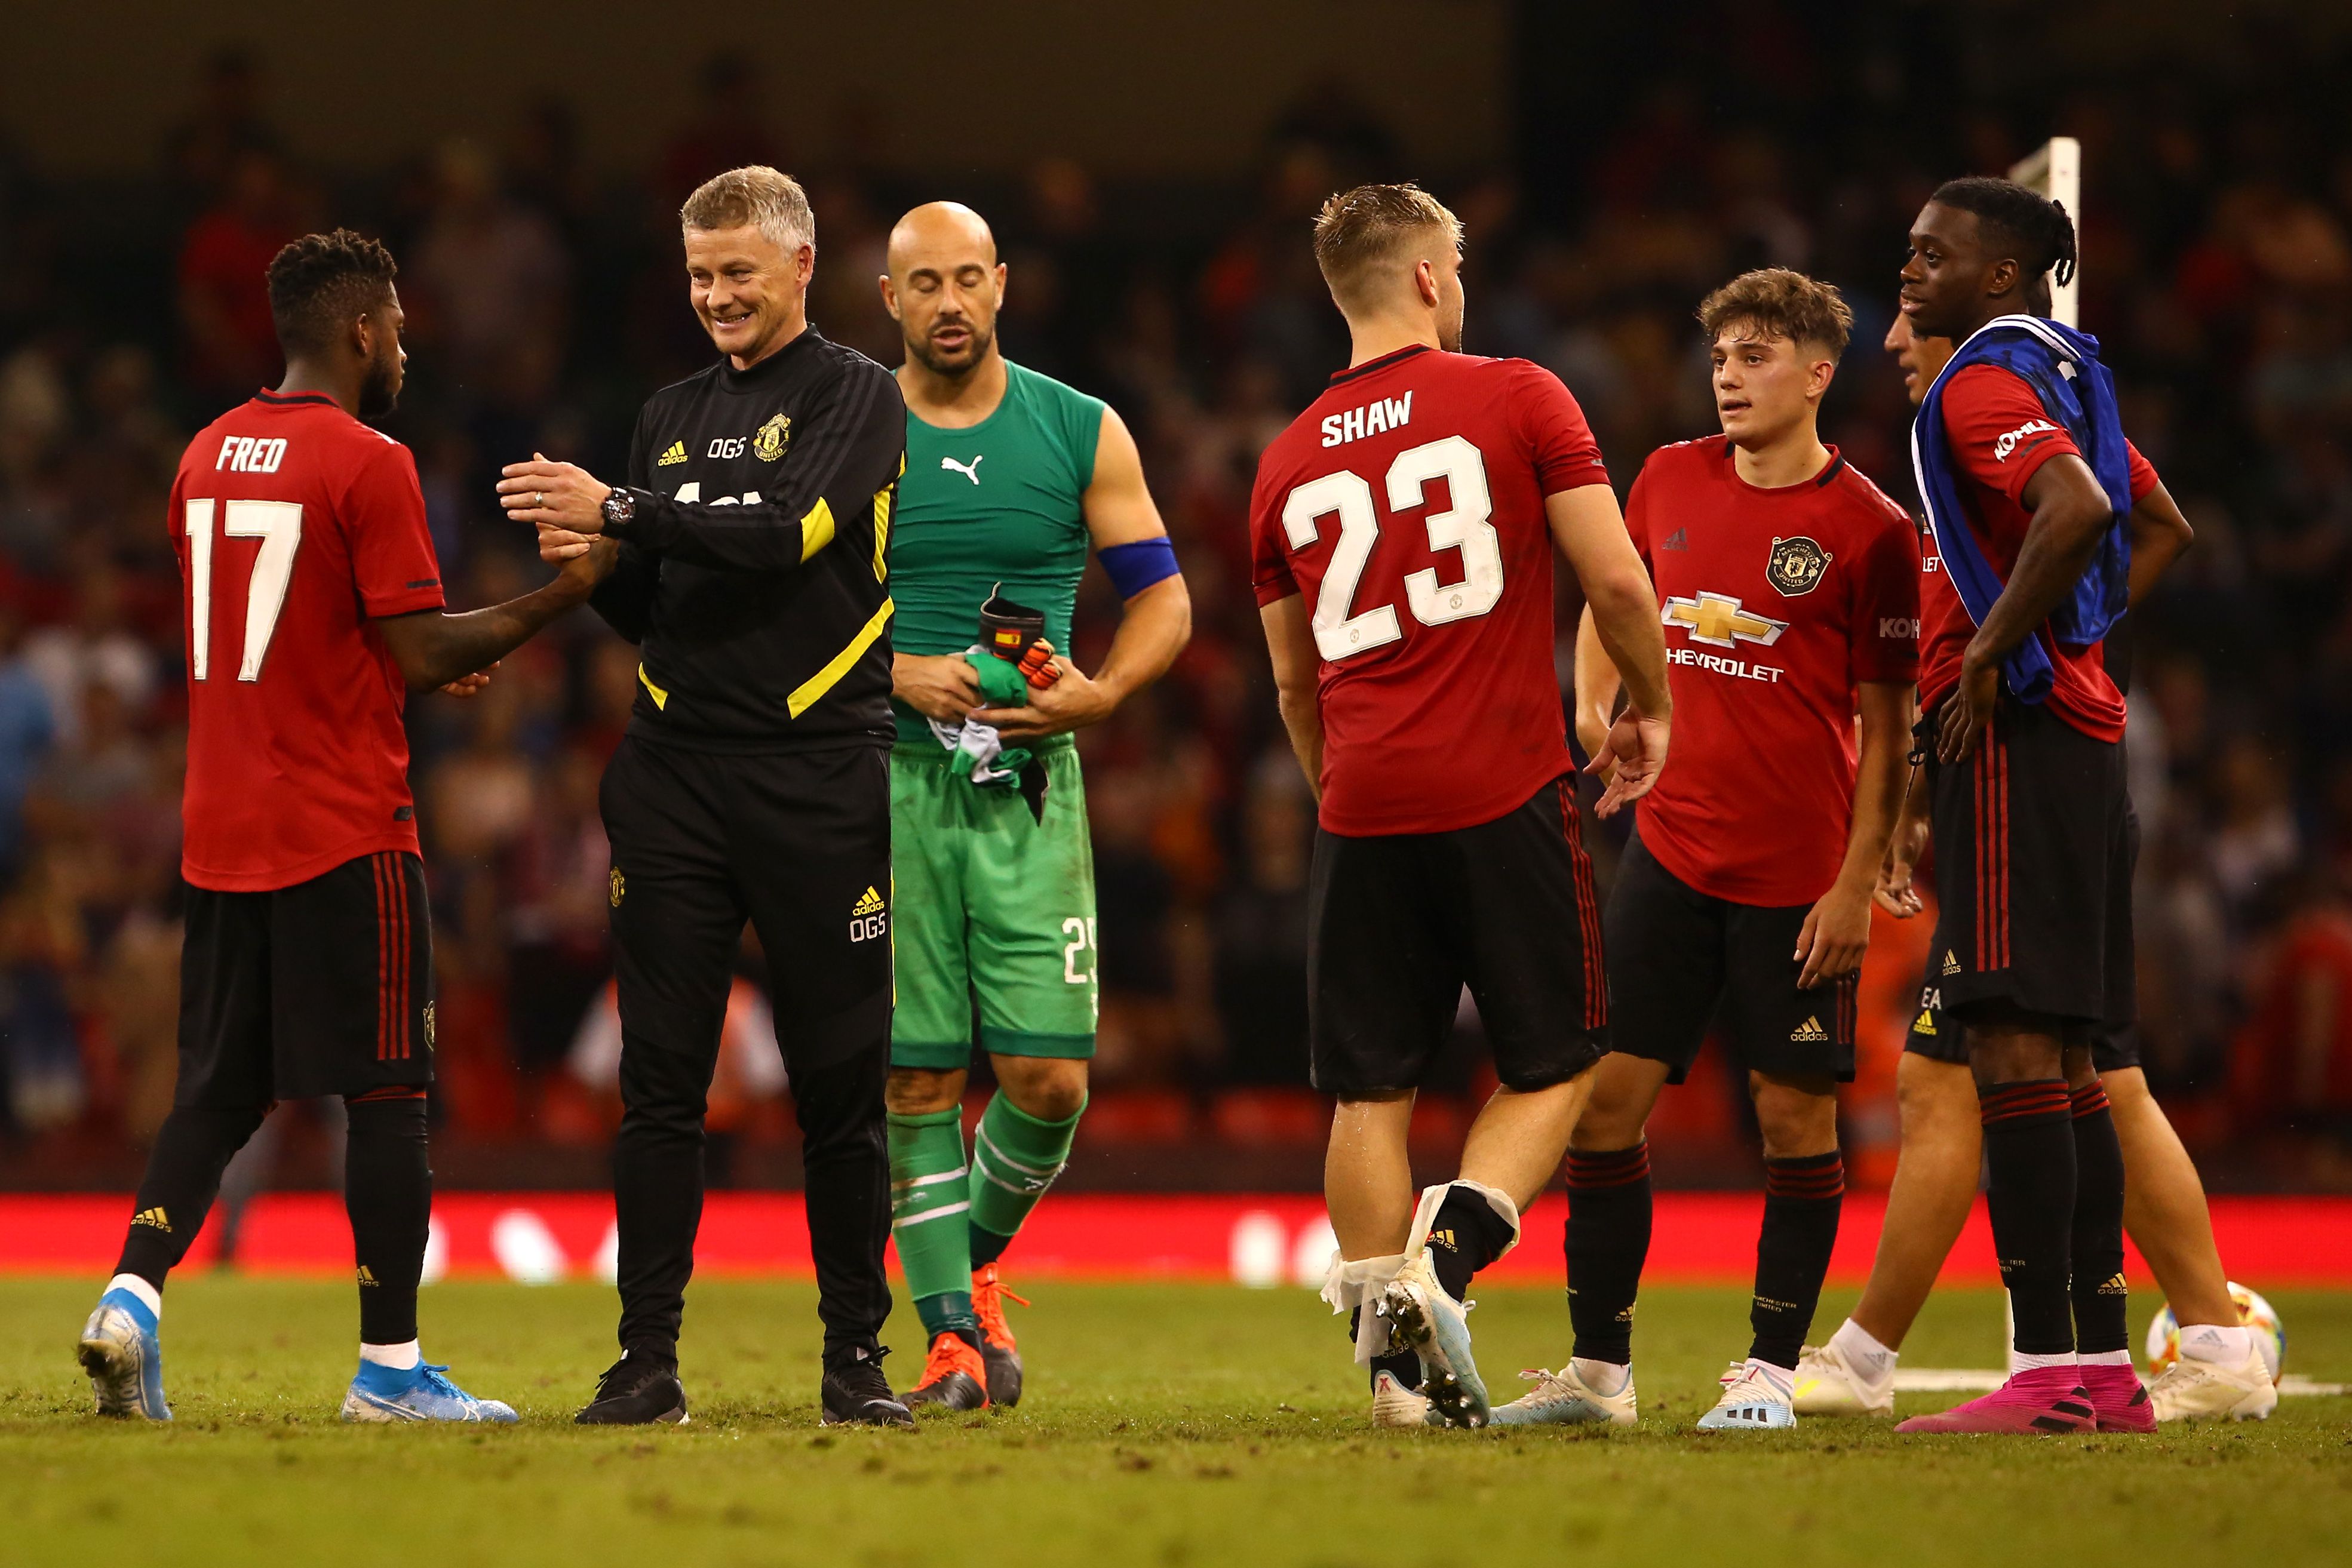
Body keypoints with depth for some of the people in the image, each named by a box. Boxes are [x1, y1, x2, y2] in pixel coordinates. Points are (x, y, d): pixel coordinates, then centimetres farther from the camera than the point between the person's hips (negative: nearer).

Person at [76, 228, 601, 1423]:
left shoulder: (207, 456, 12)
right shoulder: (368, 464, -11)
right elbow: (421, 657, -14)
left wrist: (439, 665, 23)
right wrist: (558, 596, -3)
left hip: (220, 832, 7)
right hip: (346, 831, -7)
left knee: (217, 1090, 11)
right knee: (386, 1091, 0)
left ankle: (132, 1293, -7)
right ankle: (390, 1367, 2)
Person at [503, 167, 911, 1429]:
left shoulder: (860, 399, 0)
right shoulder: (674, 415, 17)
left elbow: (792, 529, -16)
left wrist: (622, 513, -18)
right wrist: (596, 562, -2)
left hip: (817, 771, -4)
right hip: (675, 776, 4)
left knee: (840, 1082, -1)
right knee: (660, 1078, 0)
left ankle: (856, 1358, 6)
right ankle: (648, 1360, 2)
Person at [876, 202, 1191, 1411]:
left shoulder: (1081, 435, 5)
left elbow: (1162, 597, 9)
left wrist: (1100, 695, -10)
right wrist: (894, 677, -12)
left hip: (1029, 782, 1)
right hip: (888, 780, -1)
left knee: (1048, 1077, -6)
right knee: (915, 1076, -3)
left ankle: (976, 1261, 21)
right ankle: (951, 1332, 6)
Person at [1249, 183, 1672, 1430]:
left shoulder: (1290, 461, 11)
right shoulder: (1518, 401, -1)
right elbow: (1618, 585, -4)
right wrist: (1650, 709, 12)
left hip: (1364, 811, 3)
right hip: (1505, 791, -3)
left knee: (1372, 1090, 8)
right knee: (1552, 1064, 9)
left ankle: (1398, 1360, 4)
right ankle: (1446, 1252, -15)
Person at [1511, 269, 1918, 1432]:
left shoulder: (1869, 529, -7)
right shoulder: (1671, 482, 7)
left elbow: (1886, 725, -5)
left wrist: (1857, 882, -10)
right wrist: (1594, 706, 8)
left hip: (1797, 878, -4)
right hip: (1670, 848, 4)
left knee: (1796, 1117, -1)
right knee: (1604, 1100, 0)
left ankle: (1768, 1372, 9)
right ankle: (1599, 1370, 9)